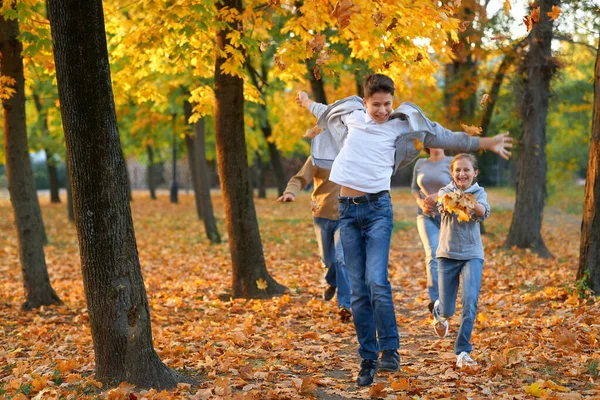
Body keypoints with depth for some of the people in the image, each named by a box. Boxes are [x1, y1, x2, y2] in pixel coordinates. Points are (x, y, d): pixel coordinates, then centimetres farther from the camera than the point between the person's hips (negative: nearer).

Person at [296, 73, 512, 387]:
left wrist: (484, 143, 3)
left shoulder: (402, 125, 5)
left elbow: (443, 137, 6)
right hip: (348, 210, 3)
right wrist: (307, 103, 52)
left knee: (376, 281, -20)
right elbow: (326, 111, 34)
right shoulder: (352, 116, 13)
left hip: (378, 208, -3)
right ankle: (368, 360, 6)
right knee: (358, 291, 1)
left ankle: (390, 351, -12)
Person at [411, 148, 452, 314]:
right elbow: (414, 188, 18)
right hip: (426, 215, 1)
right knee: (433, 254, -18)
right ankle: (436, 298, -28)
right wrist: (420, 202, -2)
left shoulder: (451, 162, -3)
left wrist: (439, 196, -21)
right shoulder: (420, 164, 9)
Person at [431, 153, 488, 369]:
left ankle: (463, 351, -7)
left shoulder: (479, 192, 2)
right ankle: (439, 311, 43)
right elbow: (444, 206, -23)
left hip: (472, 254, 0)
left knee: (470, 302, -16)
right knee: (447, 310, 5)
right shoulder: (445, 191, 1)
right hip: (448, 253, 0)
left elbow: (483, 212, -21)